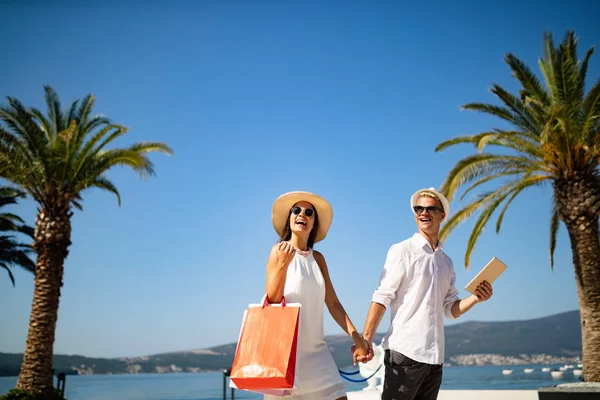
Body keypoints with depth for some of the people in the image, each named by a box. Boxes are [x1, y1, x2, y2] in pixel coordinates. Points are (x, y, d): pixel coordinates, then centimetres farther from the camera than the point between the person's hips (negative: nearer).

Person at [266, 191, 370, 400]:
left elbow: (333, 304, 11)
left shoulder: (318, 258, 11)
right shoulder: (279, 250, -3)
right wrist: (283, 264, -23)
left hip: (316, 349, 5)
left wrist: (356, 337, 2)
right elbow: (272, 300, -10)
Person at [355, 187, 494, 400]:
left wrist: (475, 298, -4)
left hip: (435, 355, 6)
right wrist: (365, 341, -17)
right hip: (405, 351, -6)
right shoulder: (402, 251, -2)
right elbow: (382, 298, -9)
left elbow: (451, 309, 15)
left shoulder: (447, 262, 15)